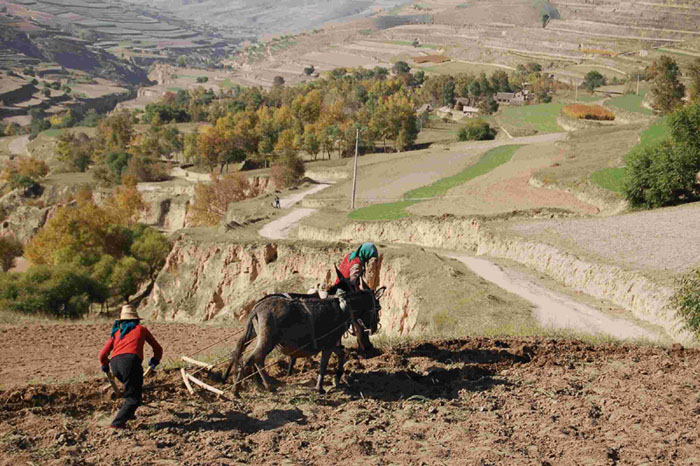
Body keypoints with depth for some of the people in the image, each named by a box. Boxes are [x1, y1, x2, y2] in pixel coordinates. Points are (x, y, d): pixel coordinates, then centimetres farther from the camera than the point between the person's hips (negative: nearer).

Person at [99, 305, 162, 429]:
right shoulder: (141, 329, 23)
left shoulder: (116, 332, 27)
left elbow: (102, 355, 22)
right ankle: (117, 423, -13)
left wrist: (105, 366, 43)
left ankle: (128, 413, 31)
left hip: (115, 363, 4)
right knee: (133, 398, 1)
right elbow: (158, 349, 30)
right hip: (130, 361, -4)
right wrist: (155, 361, 50)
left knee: (135, 385, 30)